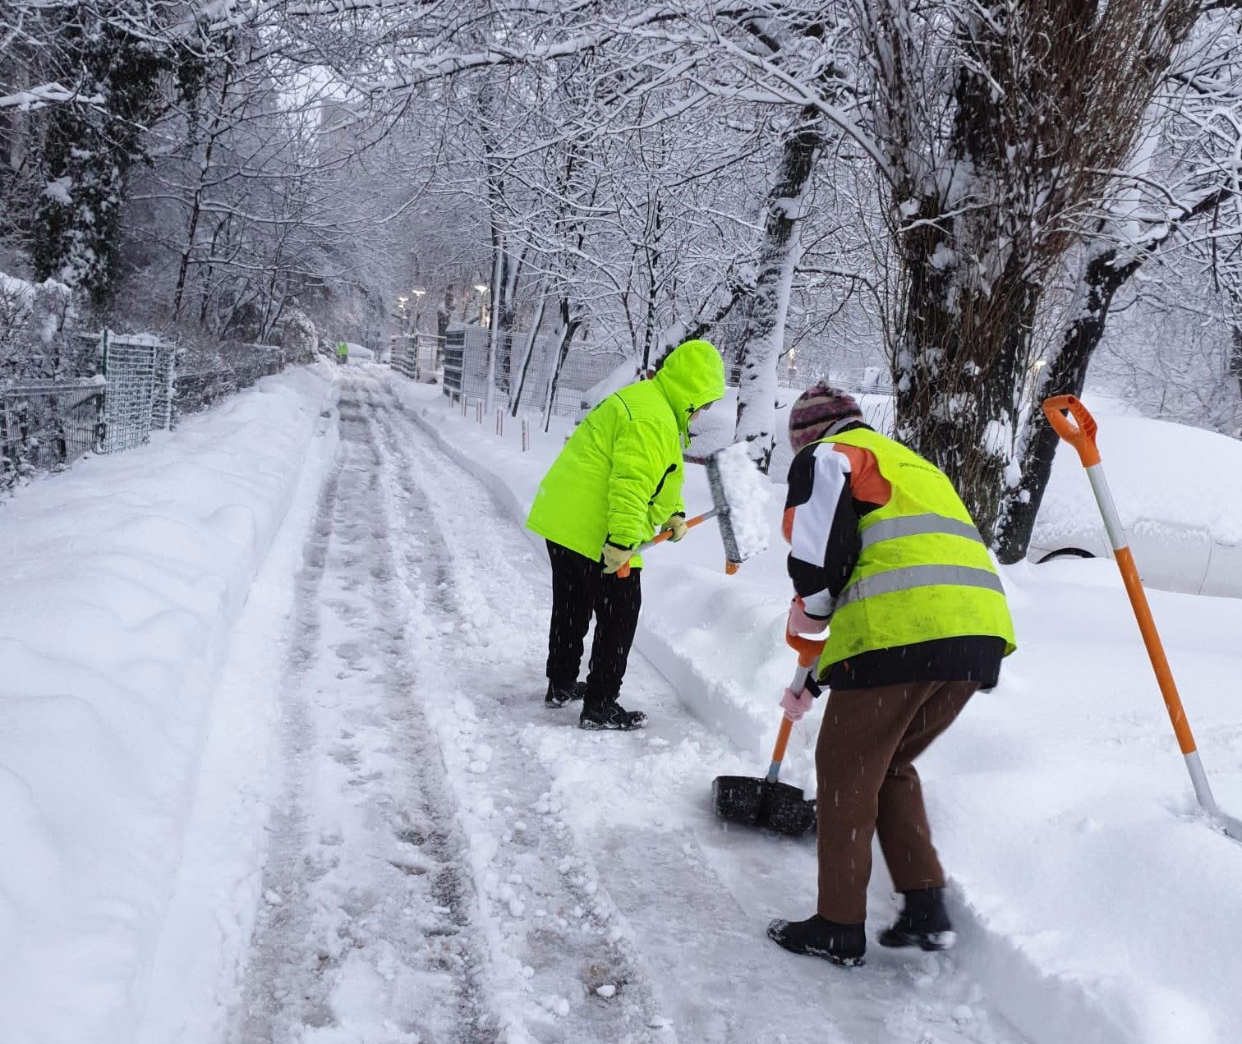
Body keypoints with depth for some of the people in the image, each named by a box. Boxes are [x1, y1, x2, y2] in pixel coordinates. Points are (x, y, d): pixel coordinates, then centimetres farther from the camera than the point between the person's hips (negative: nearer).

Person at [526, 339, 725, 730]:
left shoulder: (647, 400, 16)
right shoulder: (654, 419, -20)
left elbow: (653, 473, 24)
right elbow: (631, 483, -28)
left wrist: (673, 512, 16)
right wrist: (621, 542, -29)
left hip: (561, 519, 11)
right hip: (597, 533, -11)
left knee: (571, 608, 22)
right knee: (618, 617, -1)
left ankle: (561, 684, 36)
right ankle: (599, 706, 4)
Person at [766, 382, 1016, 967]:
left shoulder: (828, 455, 9)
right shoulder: (914, 464, 35)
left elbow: (819, 545, -10)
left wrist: (808, 617, 11)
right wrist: (818, 679, 38)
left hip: (901, 635, -8)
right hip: (981, 636, 8)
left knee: (845, 773, 9)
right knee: (892, 766, 25)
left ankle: (839, 929, 17)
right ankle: (926, 910, 22)